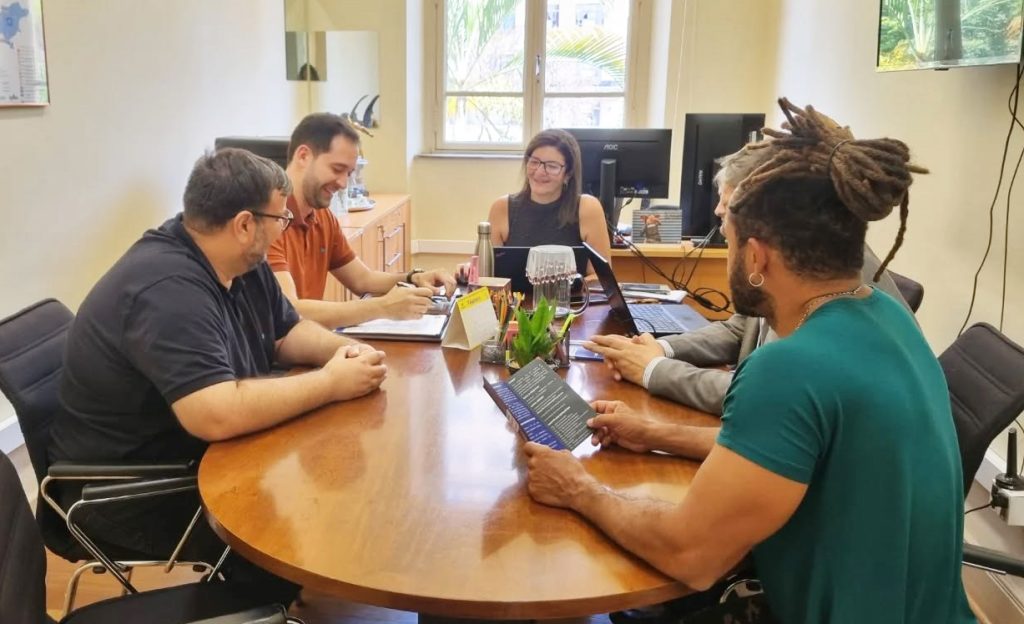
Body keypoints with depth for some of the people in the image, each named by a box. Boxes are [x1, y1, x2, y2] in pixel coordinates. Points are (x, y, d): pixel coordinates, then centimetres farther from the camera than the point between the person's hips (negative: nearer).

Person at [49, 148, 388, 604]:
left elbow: (287, 332, 12)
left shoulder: (241, 264, 0)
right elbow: (218, 416, -40)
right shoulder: (167, 290, -31)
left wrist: (343, 349, -10)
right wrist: (330, 383, -29)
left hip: (198, 457, 9)